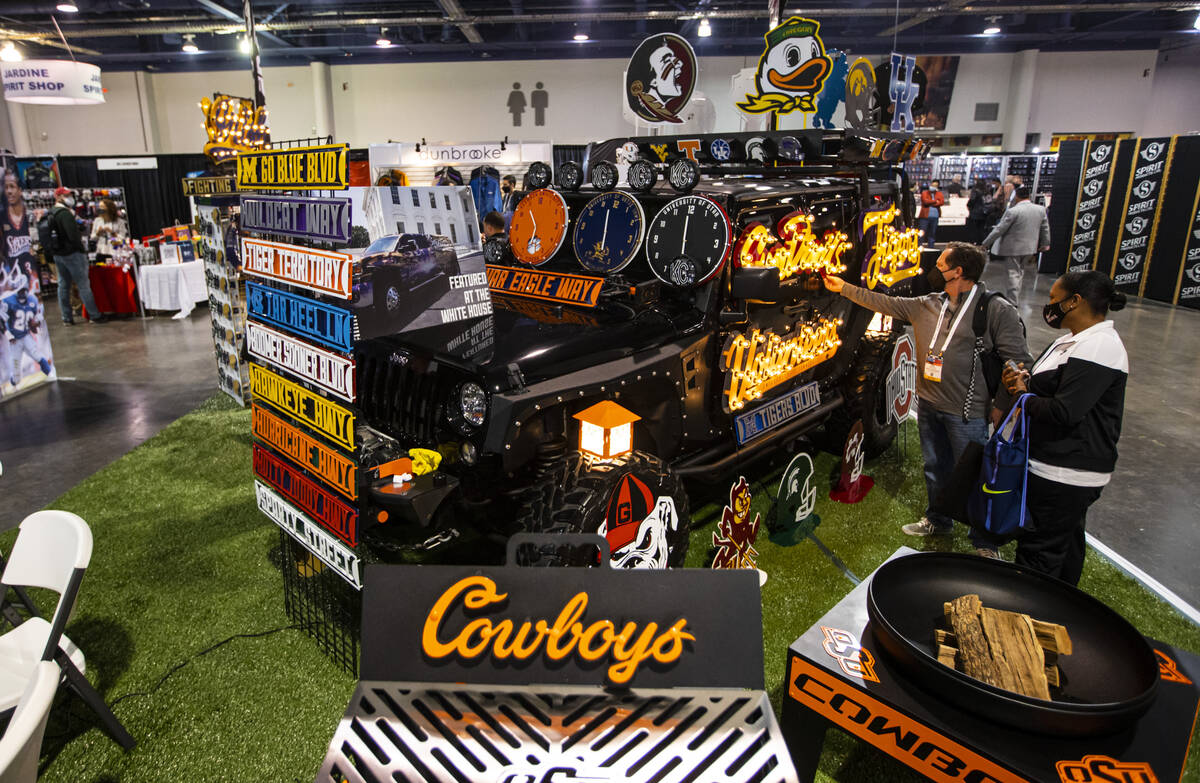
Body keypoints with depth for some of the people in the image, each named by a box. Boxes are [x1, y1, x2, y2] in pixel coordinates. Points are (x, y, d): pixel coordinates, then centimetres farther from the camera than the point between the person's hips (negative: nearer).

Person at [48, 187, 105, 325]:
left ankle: (67, 318, 17)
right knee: (84, 285, -4)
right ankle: (95, 315, -1)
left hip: (58, 255, 9)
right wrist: (82, 250, -11)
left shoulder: (50, 214, 12)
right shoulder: (65, 213, -16)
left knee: (63, 286, 12)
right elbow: (73, 235, -23)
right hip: (72, 254, -9)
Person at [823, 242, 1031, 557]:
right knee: (935, 468, 22)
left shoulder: (997, 309, -12)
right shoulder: (926, 305, 6)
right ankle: (938, 520, 43)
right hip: (928, 404, 6)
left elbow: (1017, 361, -13)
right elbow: (884, 302, 13)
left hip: (967, 413, -6)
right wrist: (844, 288, 11)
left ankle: (985, 542, 21)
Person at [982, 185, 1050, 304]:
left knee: (1013, 274, 0)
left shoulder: (1012, 211, -18)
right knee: (1020, 273, 20)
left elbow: (999, 230, -15)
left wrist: (985, 244, -7)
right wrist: (1045, 244, 24)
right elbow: (1045, 230, 9)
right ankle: (1014, 297, 31)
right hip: (1029, 249, 6)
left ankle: (1012, 302, 0)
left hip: (1013, 249, -6)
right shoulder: (1041, 210, 0)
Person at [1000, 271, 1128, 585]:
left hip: (1062, 474, -11)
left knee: (1038, 550, -2)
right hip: (1071, 472, 11)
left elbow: (1064, 411, -28)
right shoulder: (1075, 341, 12)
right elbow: (1053, 389, 21)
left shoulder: (1097, 348, -21)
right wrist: (1024, 381, 0)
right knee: (1067, 542, 24)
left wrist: (1024, 396, -10)